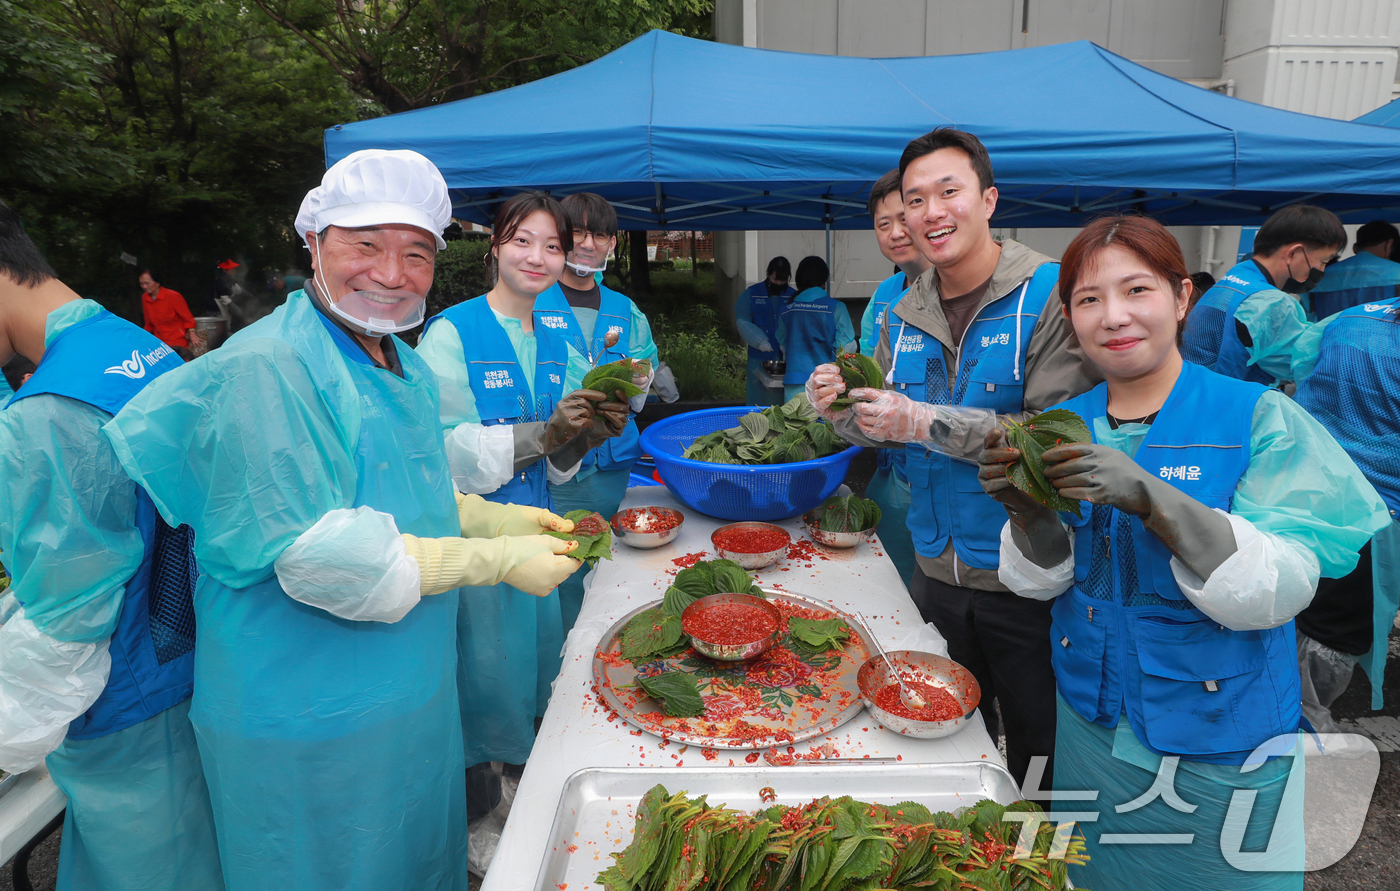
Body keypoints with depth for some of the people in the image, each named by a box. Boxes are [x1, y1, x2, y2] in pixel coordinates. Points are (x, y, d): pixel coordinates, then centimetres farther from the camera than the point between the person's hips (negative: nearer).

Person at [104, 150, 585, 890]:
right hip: (305, 724, -8)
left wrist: (502, 519, 3)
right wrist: (497, 561, -23)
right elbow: (319, 556, -27)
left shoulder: (404, 366, 7)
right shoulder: (266, 368, -22)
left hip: (409, 688, 8)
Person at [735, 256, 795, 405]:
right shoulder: (751, 295, 2)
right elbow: (742, 322, -4)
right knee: (759, 401, 4)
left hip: (786, 359, 1)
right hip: (759, 359, -1)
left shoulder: (793, 297, 4)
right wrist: (760, 341, -18)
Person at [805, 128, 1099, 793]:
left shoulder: (1050, 296, -14)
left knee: (1039, 755, 13)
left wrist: (925, 423, -25)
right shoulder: (904, 315, 5)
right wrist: (842, 407, -9)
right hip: (936, 574, 6)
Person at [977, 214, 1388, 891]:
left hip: (1222, 748, -3)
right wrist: (1026, 511, -25)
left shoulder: (1260, 418, -14)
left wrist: (1150, 498, -37)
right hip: (1091, 727, 3)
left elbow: (1281, 592, -23)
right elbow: (1044, 581, -4)